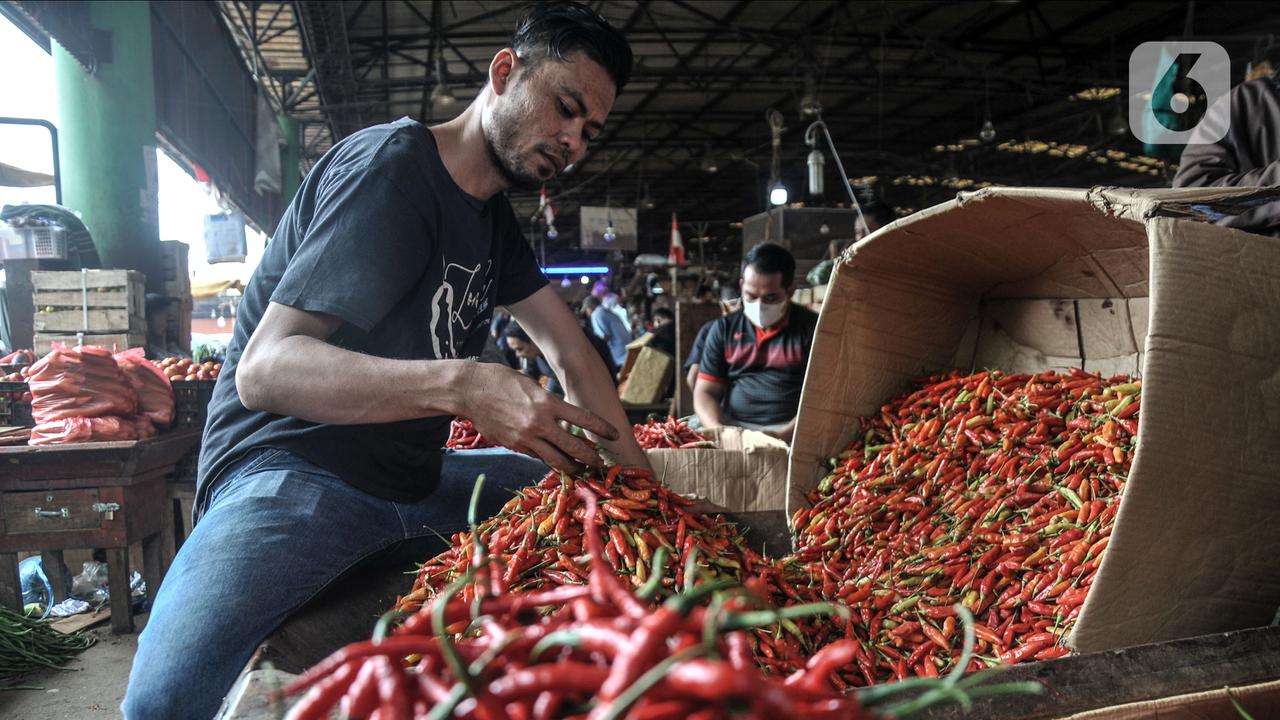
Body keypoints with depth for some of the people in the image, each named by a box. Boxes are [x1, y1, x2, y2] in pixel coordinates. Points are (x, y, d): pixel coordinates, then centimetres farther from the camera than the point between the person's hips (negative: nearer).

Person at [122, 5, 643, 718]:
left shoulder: (493, 216, 13)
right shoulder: (391, 167, -16)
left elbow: (573, 352, 13)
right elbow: (265, 367, -23)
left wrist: (640, 478, 2)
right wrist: (460, 385, -37)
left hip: (412, 482, 9)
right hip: (290, 472, -8)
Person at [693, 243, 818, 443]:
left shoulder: (811, 327, 4)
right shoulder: (724, 329, 13)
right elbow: (705, 392, 10)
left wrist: (786, 434, -17)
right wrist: (720, 433, -10)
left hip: (790, 431, -1)